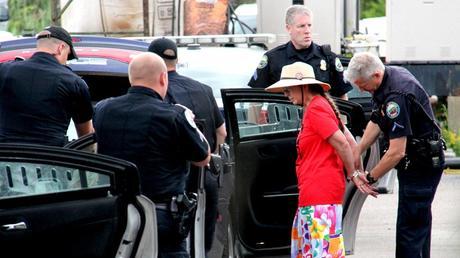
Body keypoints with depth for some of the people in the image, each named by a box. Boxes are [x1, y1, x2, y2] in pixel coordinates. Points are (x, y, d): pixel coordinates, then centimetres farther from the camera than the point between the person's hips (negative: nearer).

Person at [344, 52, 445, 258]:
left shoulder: (397, 97, -28)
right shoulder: (392, 74, 2)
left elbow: (397, 152, -28)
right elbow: (377, 120, 15)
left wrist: (370, 178, -17)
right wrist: (357, 152, 7)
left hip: (421, 164, -10)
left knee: (409, 228, -10)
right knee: (419, 223, 16)